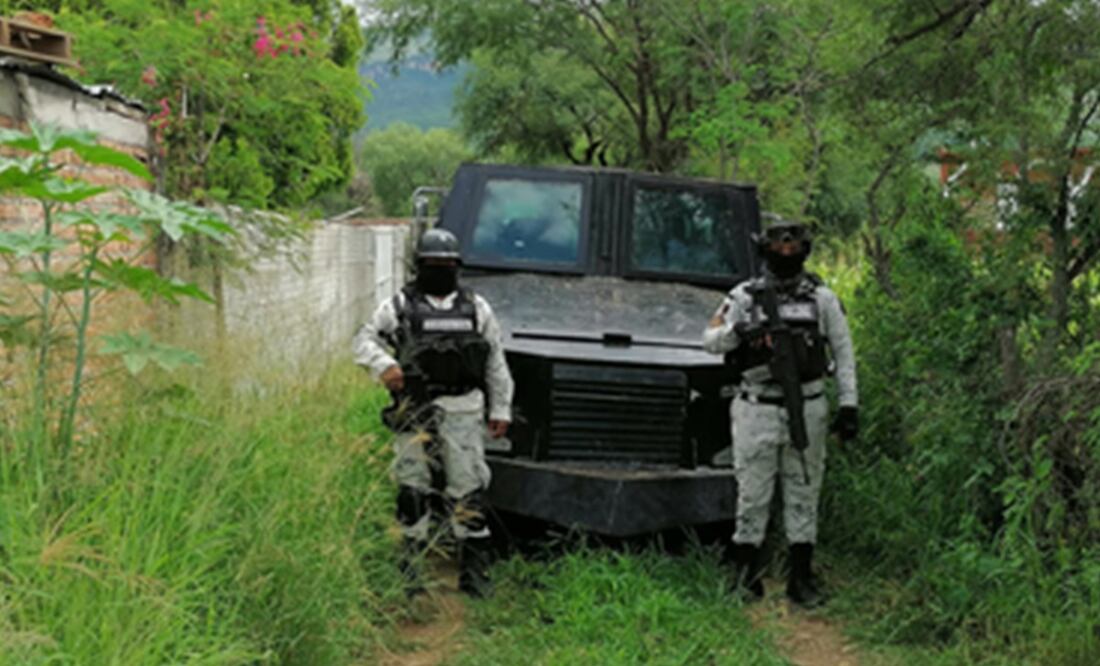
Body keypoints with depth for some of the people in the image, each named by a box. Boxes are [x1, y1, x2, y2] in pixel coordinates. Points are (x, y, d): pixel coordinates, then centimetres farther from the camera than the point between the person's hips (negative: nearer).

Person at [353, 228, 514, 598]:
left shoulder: (476, 308, 12)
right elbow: (365, 339, 5)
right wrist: (383, 365, -15)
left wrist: (500, 410, 11)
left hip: (462, 413, 1)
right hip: (414, 411, -1)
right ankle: (411, 571, 13)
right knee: (413, 490, 2)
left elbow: (496, 362, 15)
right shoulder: (400, 305, 6)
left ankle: (475, 573, 5)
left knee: (467, 491, -2)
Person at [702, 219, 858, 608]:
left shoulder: (822, 298, 6)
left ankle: (801, 576, 13)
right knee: (753, 493, 2)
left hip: (808, 410, 1)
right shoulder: (745, 296, 3)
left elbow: (843, 351, 8)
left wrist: (849, 404, 0)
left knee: (804, 493, 6)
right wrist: (737, 331, -23)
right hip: (757, 411, -1)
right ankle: (746, 572, 12)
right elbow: (710, 341, -1)